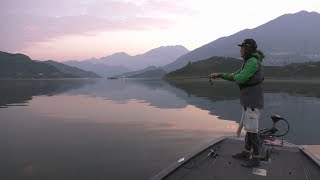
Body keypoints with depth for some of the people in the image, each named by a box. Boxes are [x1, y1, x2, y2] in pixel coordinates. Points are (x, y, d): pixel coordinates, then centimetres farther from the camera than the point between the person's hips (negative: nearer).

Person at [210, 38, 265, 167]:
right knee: (248, 128, 16)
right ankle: (246, 153, 28)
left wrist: (234, 75, -1)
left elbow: (240, 79, -24)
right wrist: (220, 75, 18)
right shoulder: (249, 62, 16)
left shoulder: (253, 62, -17)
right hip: (248, 101, 10)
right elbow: (236, 76, 24)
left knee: (252, 130, -2)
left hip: (253, 103, -10)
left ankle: (256, 159, 9)